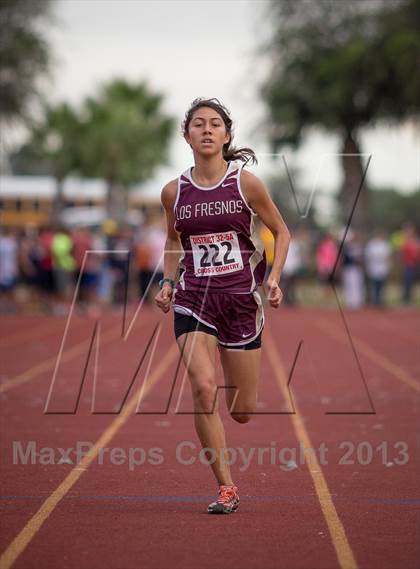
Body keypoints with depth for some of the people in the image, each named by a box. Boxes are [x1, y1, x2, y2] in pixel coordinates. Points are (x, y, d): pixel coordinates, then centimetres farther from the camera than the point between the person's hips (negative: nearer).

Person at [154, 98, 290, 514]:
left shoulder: (246, 183, -3)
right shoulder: (174, 192, 2)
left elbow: (281, 232, 7)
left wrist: (274, 276, -7)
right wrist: (167, 282, 5)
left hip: (241, 300, 0)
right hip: (193, 299, 1)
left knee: (241, 411, 5)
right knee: (202, 386, -22)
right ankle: (226, 487, -12)